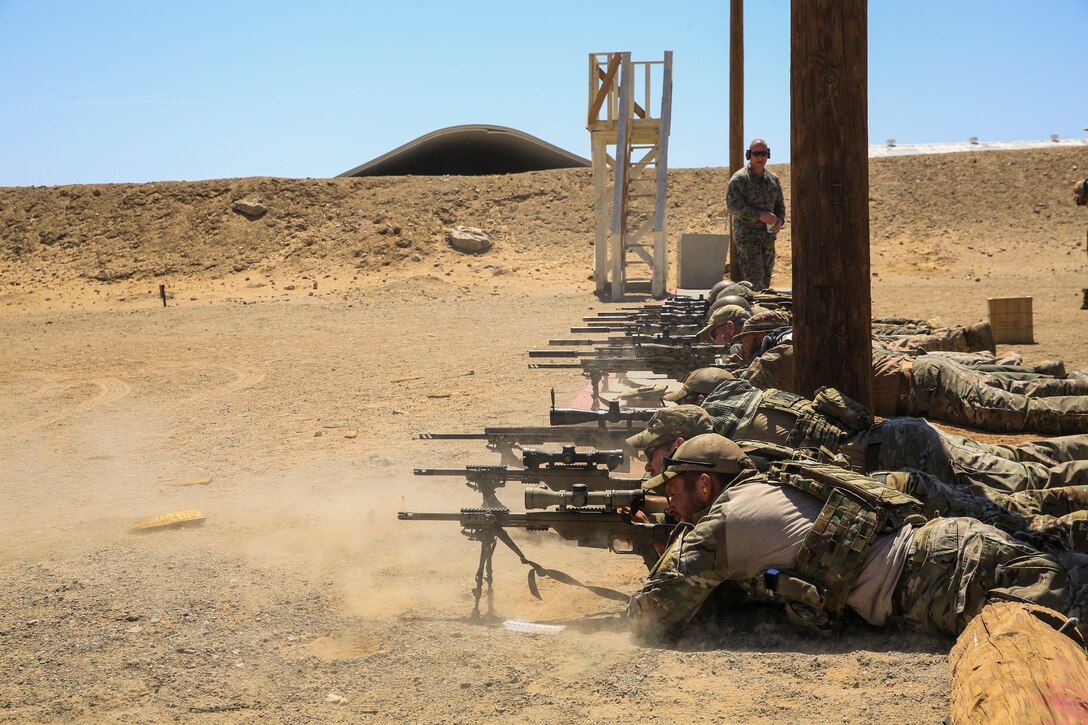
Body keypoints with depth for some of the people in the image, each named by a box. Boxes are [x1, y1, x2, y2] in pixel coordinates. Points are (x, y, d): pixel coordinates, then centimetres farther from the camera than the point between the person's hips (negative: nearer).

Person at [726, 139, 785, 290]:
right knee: (754, 279, -13)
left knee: (766, 279, 9)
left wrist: (780, 220, -2)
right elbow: (733, 205, -15)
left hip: (768, 235, 6)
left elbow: (780, 204, 20)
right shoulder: (739, 178, -6)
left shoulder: (773, 179, 13)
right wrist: (759, 215, -21)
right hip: (746, 235, -6)